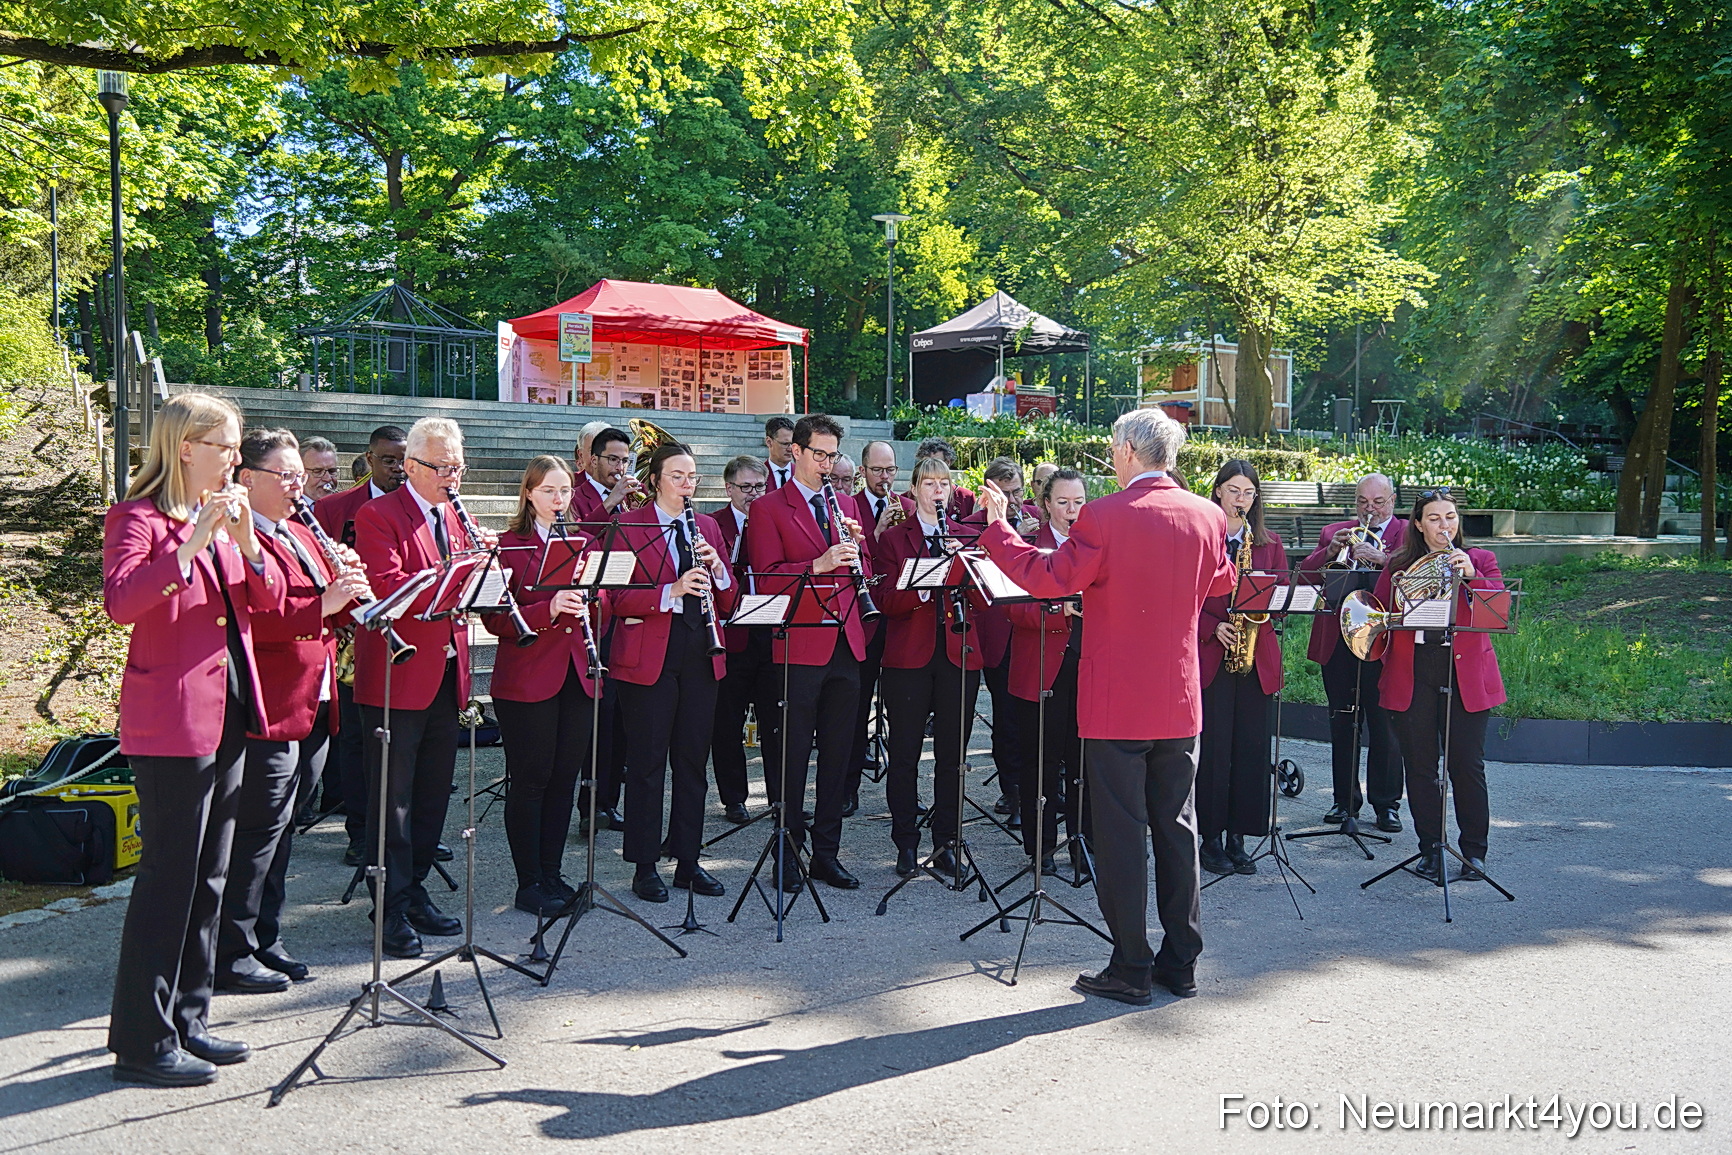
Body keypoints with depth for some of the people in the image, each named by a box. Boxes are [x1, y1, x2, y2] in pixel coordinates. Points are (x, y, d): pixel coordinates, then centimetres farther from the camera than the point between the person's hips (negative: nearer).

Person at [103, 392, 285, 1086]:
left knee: (209, 876, 13)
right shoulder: (139, 518, -8)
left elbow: (270, 600, 8)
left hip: (229, 713, 8)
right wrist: (193, 542, -28)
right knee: (170, 874, -5)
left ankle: (187, 1020, 24)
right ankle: (143, 1042, 5)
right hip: (171, 720, -8)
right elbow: (120, 602, -25)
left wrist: (245, 540, -9)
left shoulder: (225, 518, 15)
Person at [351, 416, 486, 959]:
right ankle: (391, 908, 7)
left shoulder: (456, 519, 16)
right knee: (394, 798, -1)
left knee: (433, 795, 14)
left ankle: (413, 889, 26)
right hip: (398, 677, -7)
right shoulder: (378, 516, -8)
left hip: (445, 676, 7)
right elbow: (385, 587, -21)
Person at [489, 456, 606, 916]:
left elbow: (604, 602, 11)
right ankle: (529, 884, 8)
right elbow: (495, 618, -10)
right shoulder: (508, 546, -2)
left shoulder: (583, 542, 14)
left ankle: (552, 874, 21)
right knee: (530, 779, 0)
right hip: (527, 679, -5)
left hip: (577, 676, 5)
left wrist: (589, 599, -11)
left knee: (565, 777, 10)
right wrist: (549, 609, -24)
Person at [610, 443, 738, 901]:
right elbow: (619, 599, -9)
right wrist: (672, 591, -23)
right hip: (649, 657, -5)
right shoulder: (628, 526, 0)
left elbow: (727, 602, 13)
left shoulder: (707, 527, 14)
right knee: (647, 763, 0)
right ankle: (645, 867, 9)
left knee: (693, 760, 9)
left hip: (701, 657, 5)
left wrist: (718, 569, -8)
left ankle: (688, 860, 19)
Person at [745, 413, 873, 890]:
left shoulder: (842, 506, 17)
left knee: (838, 752, 9)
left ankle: (826, 852, 18)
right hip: (800, 647, -5)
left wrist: (856, 546, -5)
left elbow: (864, 576, 15)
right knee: (793, 752, -1)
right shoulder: (769, 508, 0)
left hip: (845, 644, 5)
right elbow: (767, 579, -10)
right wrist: (819, 565, -23)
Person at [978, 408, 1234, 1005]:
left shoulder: (1104, 517, -15)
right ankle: (1181, 962, 21)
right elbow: (1222, 583, 17)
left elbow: (1049, 578, -13)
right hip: (1180, 701, 6)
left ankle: (1131, 968, 8)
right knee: (1176, 827, 14)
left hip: (1116, 702, -5)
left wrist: (997, 526, -1)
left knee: (1121, 833, 2)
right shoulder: (1207, 516, 2)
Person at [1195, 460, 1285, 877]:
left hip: (1256, 658, 3)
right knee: (1212, 747, -3)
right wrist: (1214, 627, -14)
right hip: (1210, 655, -3)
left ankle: (1237, 838, 12)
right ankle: (1210, 838, 6)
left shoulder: (1269, 542, 14)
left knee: (1251, 748, 3)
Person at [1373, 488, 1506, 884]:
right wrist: (1395, 593, -12)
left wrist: (1471, 576, -23)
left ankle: (1474, 851, 12)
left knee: (1467, 766, -1)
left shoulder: (1481, 560, 9)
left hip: (1465, 673, -1)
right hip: (1412, 676, 1)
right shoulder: (1399, 565, 11)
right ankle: (1430, 849, 15)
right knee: (1420, 767, 4)